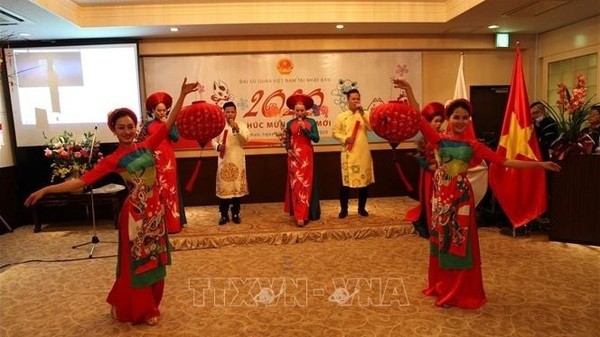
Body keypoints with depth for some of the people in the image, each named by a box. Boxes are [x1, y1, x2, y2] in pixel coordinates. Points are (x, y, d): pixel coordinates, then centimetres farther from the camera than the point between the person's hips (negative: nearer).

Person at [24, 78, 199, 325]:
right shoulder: (114, 159, -7)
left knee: (154, 260, 15)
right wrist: (45, 190, -18)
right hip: (135, 213, -4)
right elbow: (83, 180, -12)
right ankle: (138, 310, 26)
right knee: (136, 262, 7)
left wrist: (182, 95, -4)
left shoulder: (147, 146, 3)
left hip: (155, 210, 5)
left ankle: (148, 305, 34)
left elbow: (168, 123, 0)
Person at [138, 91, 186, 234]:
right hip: (153, 161, 0)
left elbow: (176, 138, -10)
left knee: (169, 190, 2)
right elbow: (140, 142, 3)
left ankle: (171, 223, 8)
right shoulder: (148, 125, 5)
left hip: (168, 161, 0)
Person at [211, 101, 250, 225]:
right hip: (224, 161, 1)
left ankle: (235, 213, 16)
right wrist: (218, 146, -14)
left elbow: (246, 140, -10)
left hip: (238, 160, 0)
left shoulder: (241, 125, 2)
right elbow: (214, 140, 7)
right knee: (223, 187, 1)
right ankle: (224, 215, 11)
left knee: (237, 186, 3)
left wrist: (237, 130, -24)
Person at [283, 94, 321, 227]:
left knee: (305, 184, -2)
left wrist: (305, 129, -15)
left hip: (306, 156, -1)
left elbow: (316, 138, -6)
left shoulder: (311, 122, 2)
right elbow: (287, 140, 8)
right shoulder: (290, 124, 6)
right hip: (294, 156, 1)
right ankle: (299, 214, 7)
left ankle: (302, 215, -1)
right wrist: (288, 149, -10)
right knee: (296, 184, 1)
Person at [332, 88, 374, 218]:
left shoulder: (365, 115, 7)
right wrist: (345, 138, -14)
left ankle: (362, 208, 20)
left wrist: (363, 113, -14)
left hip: (363, 153, 2)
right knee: (345, 180, -2)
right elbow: (335, 132, 3)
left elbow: (371, 127, -9)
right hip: (348, 153, -2)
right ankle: (344, 209, 10)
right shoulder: (341, 116, 4)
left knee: (364, 179, 7)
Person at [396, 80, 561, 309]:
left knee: (460, 243, 5)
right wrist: (409, 92, -6)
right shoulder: (440, 140, 1)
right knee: (442, 241, 12)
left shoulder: (473, 145, 0)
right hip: (441, 196, 1)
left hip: (461, 197, -1)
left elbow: (504, 162, -2)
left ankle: (458, 292, 19)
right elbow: (419, 119, -3)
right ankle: (441, 287, 28)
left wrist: (539, 164, -5)